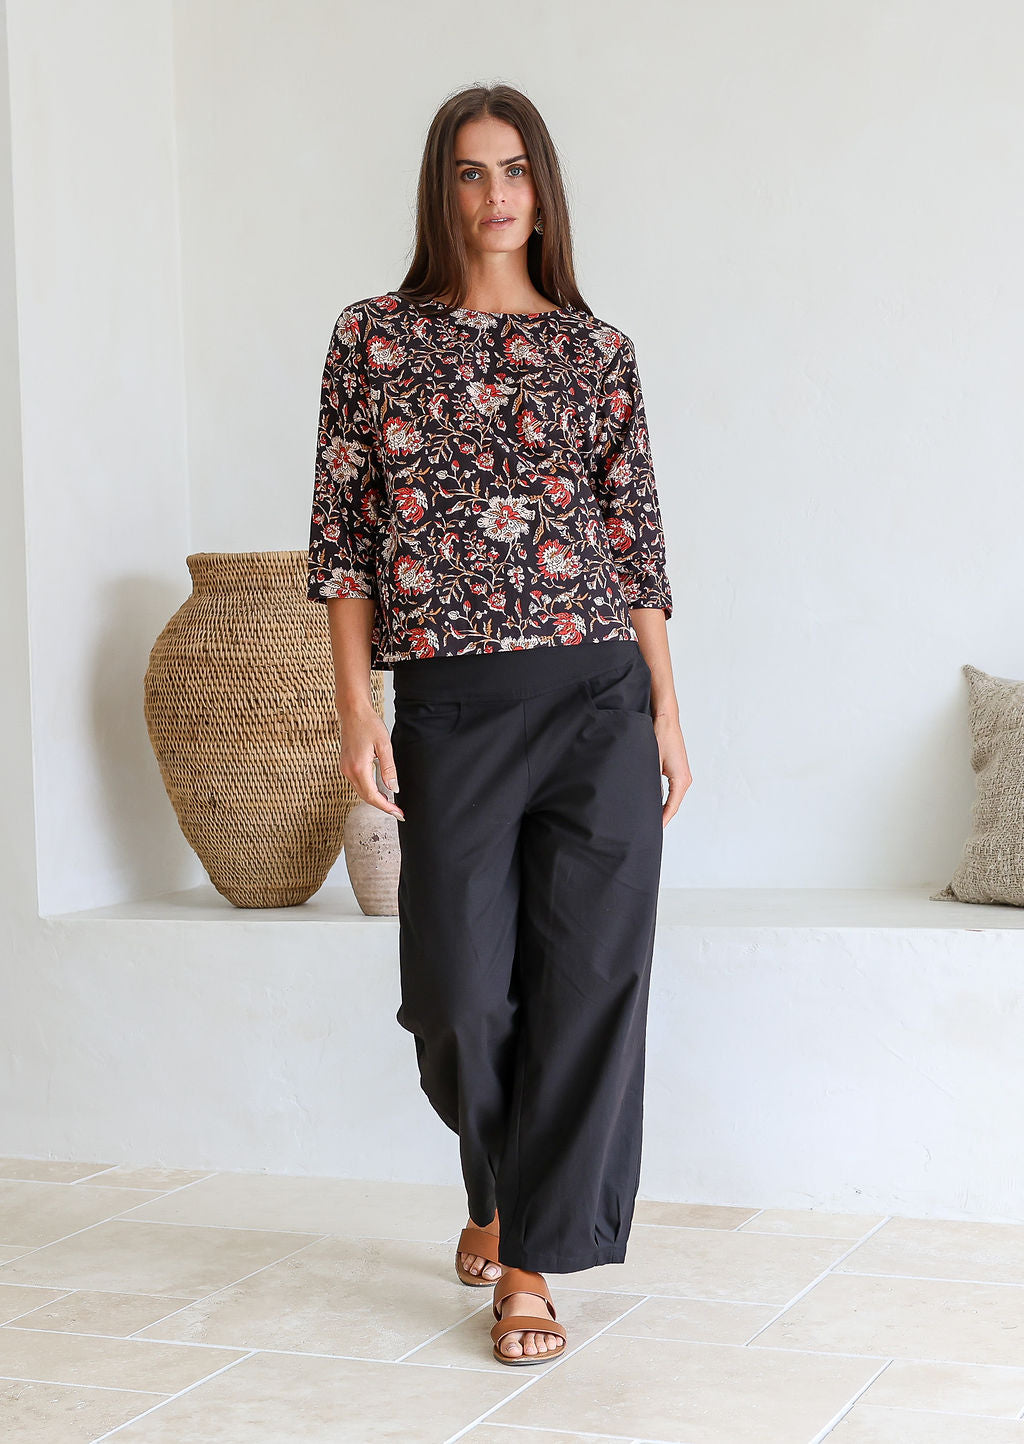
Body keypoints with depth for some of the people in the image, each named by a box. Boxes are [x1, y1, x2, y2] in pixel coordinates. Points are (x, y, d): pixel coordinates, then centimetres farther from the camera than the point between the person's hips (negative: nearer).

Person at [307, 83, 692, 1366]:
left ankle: (531, 1259, 10)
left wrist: (668, 708, 4)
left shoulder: (598, 354, 8)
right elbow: (343, 536, 3)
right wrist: (357, 705, -4)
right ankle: (500, 1183, 35)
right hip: (450, 705, -1)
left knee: (588, 977, -2)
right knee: (461, 989, 3)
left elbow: (637, 540, 8)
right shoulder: (374, 339, 5)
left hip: (598, 696, 1)